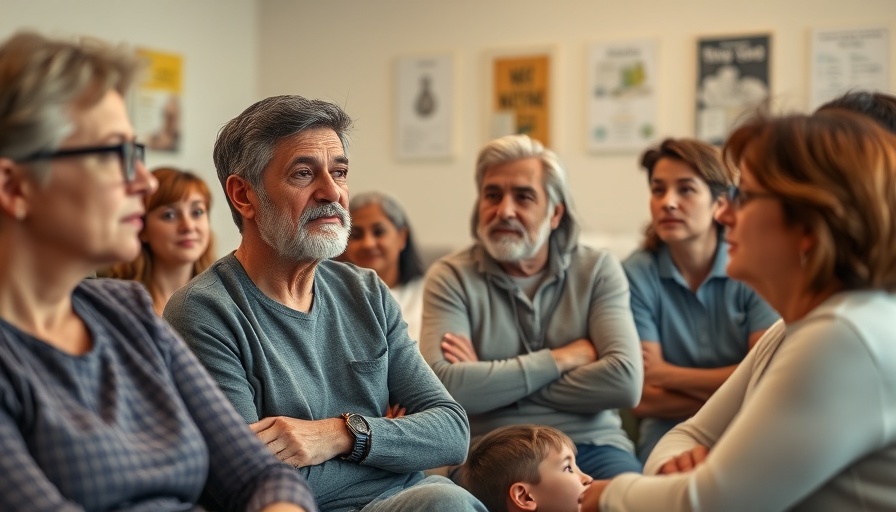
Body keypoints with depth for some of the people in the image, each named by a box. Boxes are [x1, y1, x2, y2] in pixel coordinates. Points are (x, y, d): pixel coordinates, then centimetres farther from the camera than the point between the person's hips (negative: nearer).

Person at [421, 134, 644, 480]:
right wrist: (563, 358, -7)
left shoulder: (598, 270, 7)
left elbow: (625, 381, -9)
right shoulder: (450, 277, 4)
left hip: (591, 446, 1)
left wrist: (489, 382, -8)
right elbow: (444, 386, -14)